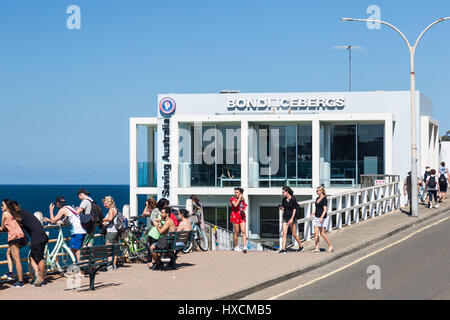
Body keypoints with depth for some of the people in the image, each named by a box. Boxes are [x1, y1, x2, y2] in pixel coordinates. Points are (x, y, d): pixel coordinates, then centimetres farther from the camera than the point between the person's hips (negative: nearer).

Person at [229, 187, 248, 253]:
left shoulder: (243, 199, 13)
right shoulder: (232, 199, -2)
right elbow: (235, 205, -21)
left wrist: (243, 211, 2)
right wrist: (239, 198, -12)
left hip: (242, 216, 4)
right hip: (235, 216, -4)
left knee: (243, 231, -8)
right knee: (236, 232, 1)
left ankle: (245, 247, -16)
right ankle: (236, 247, 13)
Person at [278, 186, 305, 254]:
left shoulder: (293, 199, -11)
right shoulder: (283, 200, 5)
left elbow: (294, 209, -13)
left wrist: (292, 218, -20)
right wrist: (281, 208, -9)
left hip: (292, 218, -5)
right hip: (285, 218, 5)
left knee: (294, 234, 3)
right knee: (284, 233, -7)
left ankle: (301, 246, 23)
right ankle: (283, 249, -11)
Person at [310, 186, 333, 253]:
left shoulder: (324, 199, -12)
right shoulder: (317, 198, 12)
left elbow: (325, 210, -17)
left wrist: (321, 217, -27)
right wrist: (313, 214, 12)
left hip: (322, 217, -8)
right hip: (316, 217, 8)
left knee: (322, 233, -4)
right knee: (316, 233, 2)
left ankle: (330, 246, 10)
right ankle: (317, 248, 5)